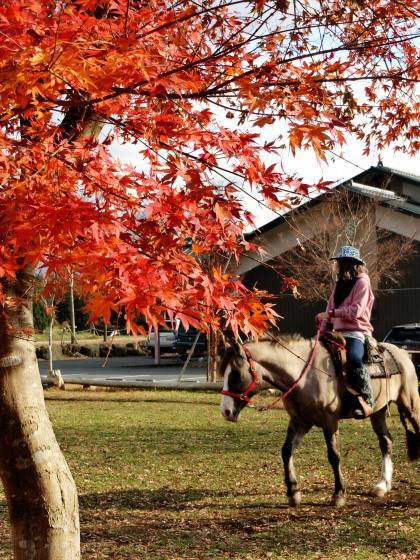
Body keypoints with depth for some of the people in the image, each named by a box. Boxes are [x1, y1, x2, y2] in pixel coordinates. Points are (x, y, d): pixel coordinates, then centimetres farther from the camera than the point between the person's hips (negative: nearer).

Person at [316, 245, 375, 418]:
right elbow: (330, 310, 16)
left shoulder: (362, 282, -3)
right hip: (338, 333, 9)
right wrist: (322, 331, 3)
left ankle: (367, 401, -30)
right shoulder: (339, 285, 21)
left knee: (353, 358, -36)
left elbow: (356, 311, -14)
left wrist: (331, 313, -14)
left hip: (357, 332, -9)